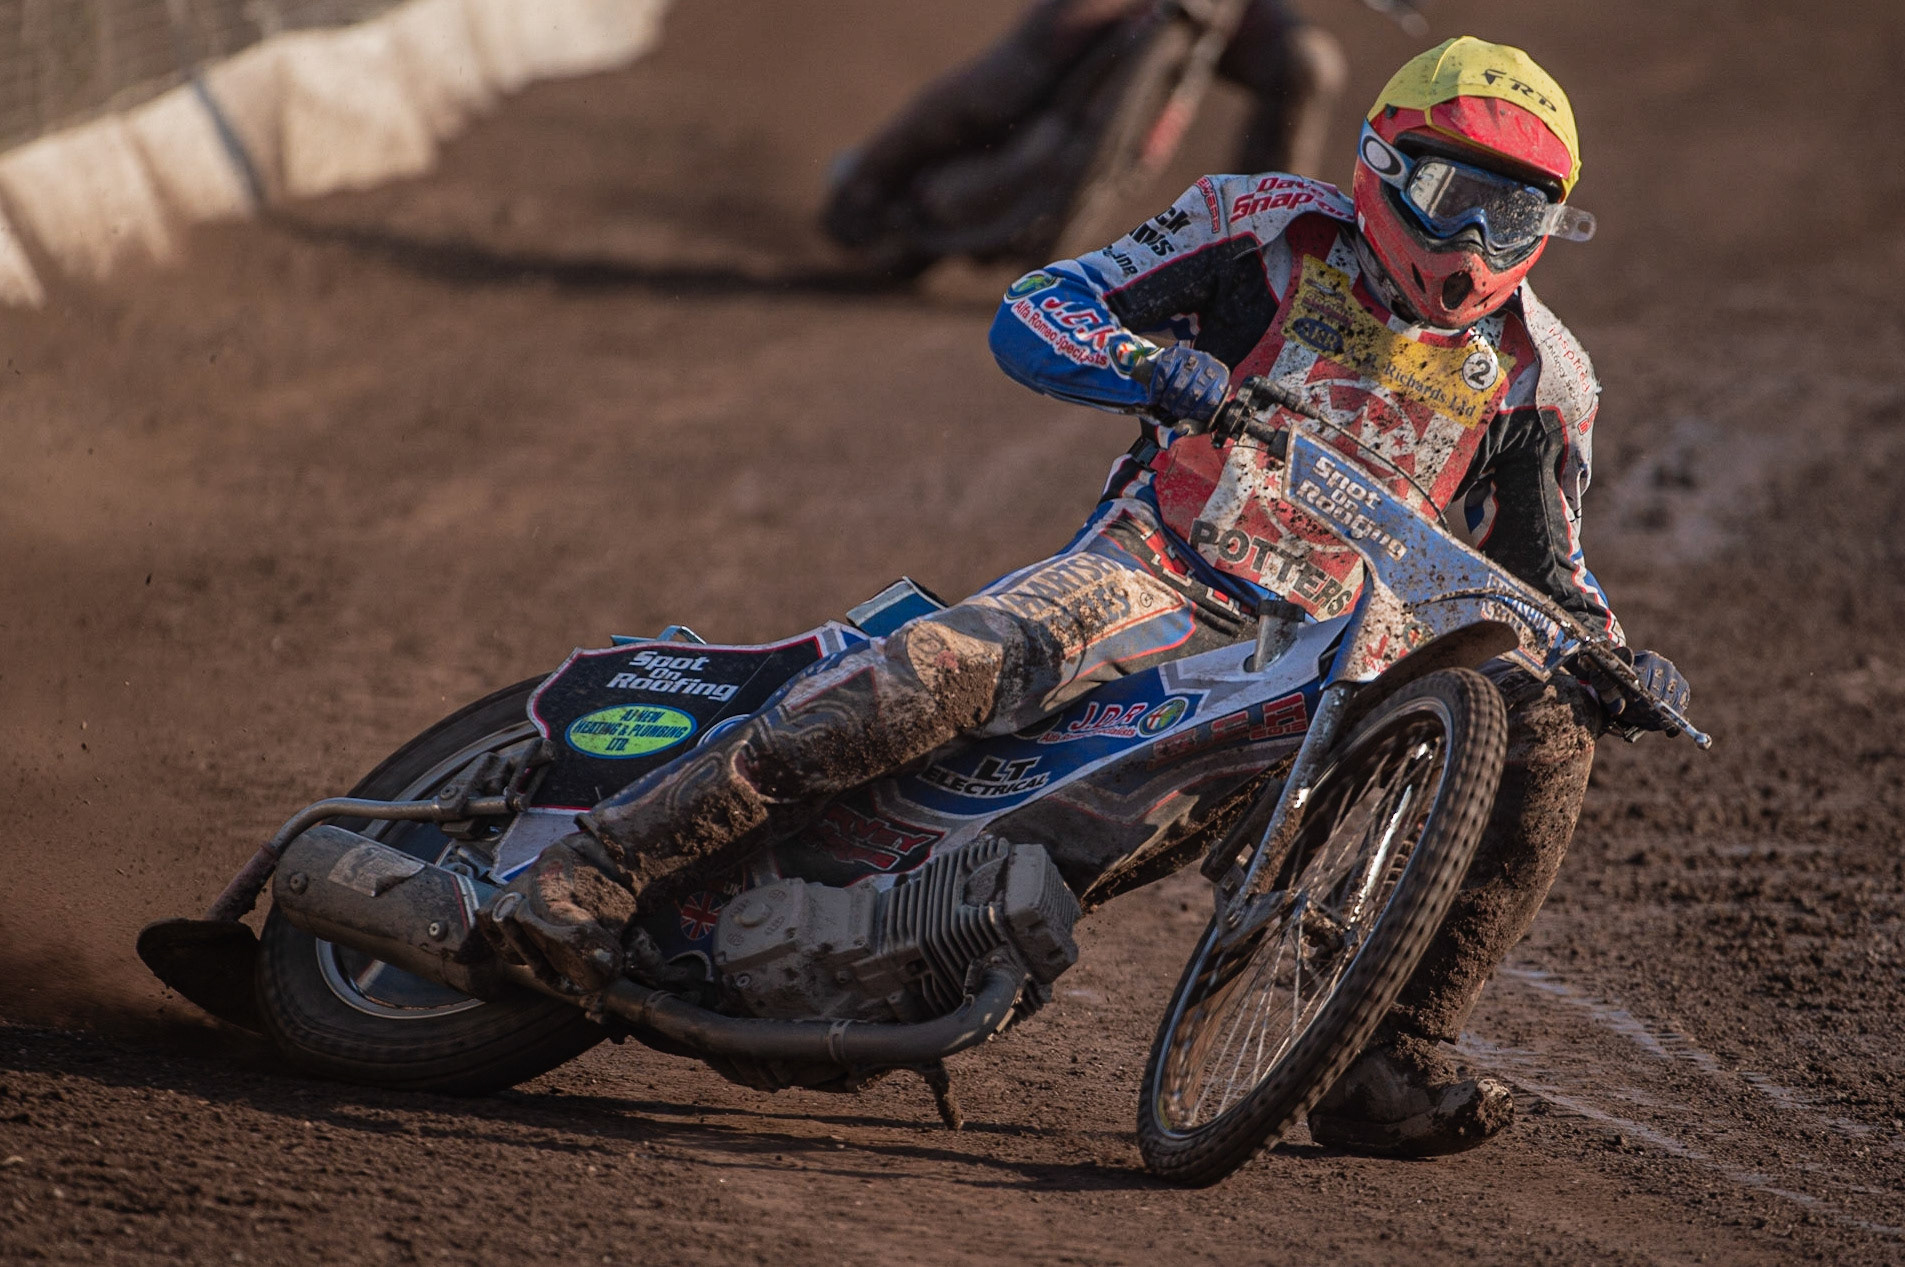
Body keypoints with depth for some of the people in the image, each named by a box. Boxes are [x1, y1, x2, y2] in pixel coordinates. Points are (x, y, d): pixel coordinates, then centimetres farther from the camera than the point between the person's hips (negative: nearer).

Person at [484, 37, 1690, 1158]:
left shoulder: (1539, 373, 9)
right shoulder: (1273, 228, 0)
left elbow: (1547, 565, 20)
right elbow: (1033, 312, -4)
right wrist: (1155, 367, -25)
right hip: (1158, 569, -4)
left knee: (1545, 737, -18)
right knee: (961, 660, -33)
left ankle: (1391, 1067, -17)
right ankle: (597, 866, -37)